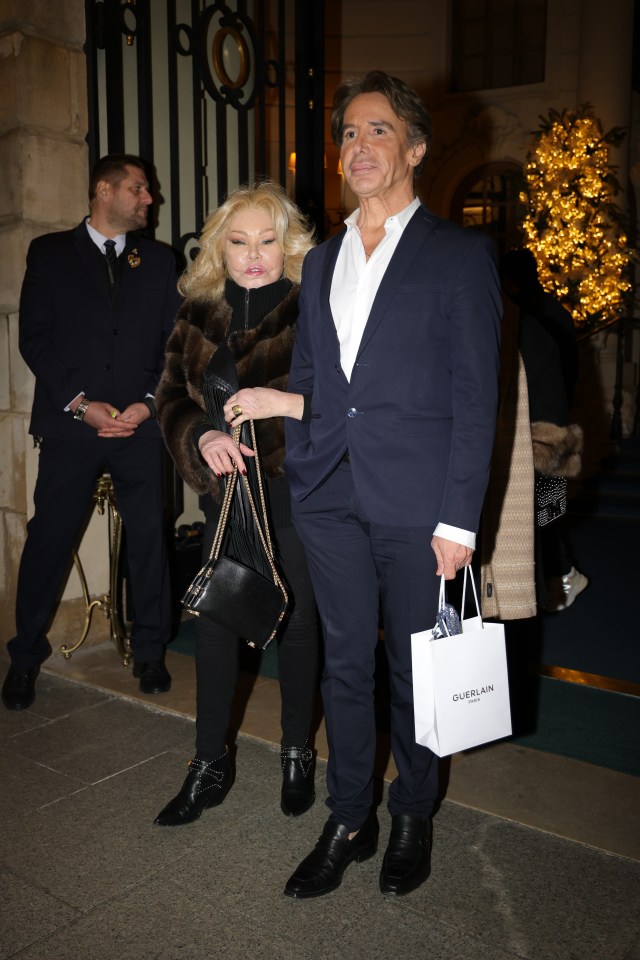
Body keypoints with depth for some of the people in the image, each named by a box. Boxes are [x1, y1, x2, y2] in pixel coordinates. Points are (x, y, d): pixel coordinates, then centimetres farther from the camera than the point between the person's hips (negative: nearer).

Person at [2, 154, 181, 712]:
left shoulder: (159, 261, 14)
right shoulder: (50, 254, 8)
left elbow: (174, 342, 9)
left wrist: (149, 402, -5)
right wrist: (81, 403, -9)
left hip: (141, 423, 2)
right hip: (71, 422, -1)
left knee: (149, 539, 3)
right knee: (49, 540, 1)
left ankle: (150, 654, 18)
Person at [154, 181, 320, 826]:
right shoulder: (200, 313, 5)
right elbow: (172, 396, 2)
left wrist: (284, 402, -29)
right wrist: (203, 436, -17)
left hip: (294, 484, -4)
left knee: (294, 619, 9)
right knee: (214, 619, 9)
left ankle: (297, 754, 31)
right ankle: (210, 765, 26)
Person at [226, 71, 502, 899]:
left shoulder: (459, 255, 0)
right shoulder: (321, 261, 15)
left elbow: (475, 396, -6)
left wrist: (459, 518, -11)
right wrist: (300, 479, 8)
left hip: (416, 506, -4)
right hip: (330, 500, 4)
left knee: (415, 671, 10)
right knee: (344, 665, 12)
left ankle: (413, 816, 33)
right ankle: (349, 821, 29)